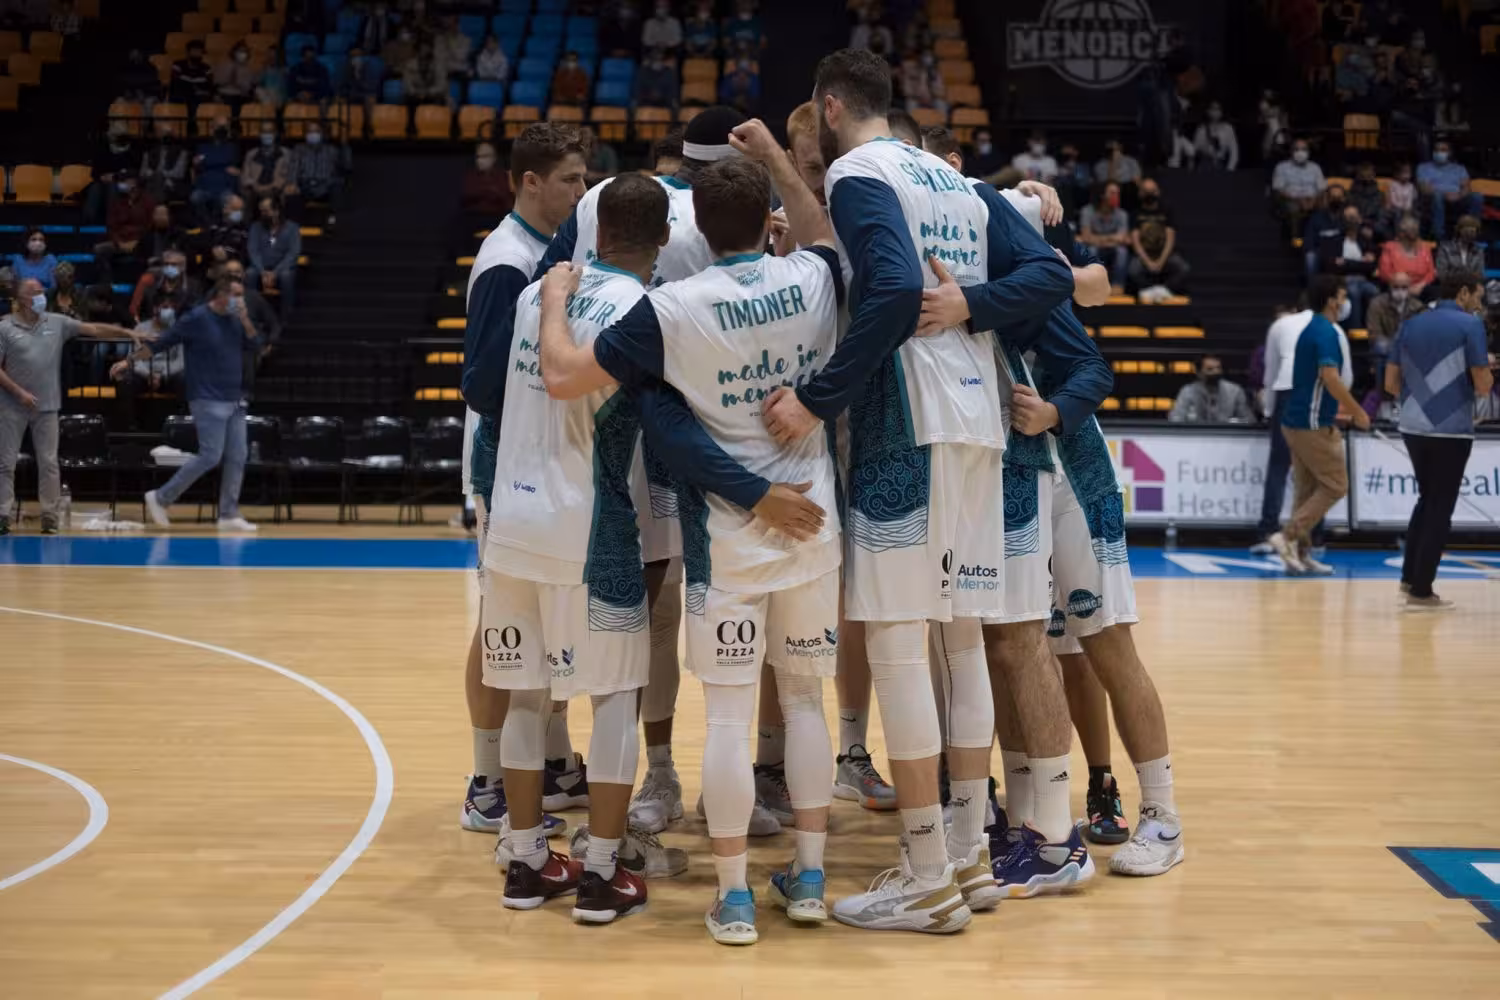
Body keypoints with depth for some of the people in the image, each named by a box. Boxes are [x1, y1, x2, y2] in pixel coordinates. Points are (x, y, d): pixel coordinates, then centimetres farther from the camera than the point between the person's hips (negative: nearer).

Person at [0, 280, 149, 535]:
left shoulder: (57, 323, 5)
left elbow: (94, 329, 2)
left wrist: (128, 333, -6)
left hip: (46, 406, 2)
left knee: (49, 463, 2)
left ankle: (50, 517, 7)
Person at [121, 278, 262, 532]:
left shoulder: (235, 320, 11)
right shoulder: (197, 319, -9)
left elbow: (254, 345, 5)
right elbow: (161, 343, -6)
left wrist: (244, 319, -8)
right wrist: (129, 361, -8)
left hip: (235, 401, 7)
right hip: (208, 401, -7)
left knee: (237, 457, 2)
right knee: (210, 456, -11)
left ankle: (229, 516, 8)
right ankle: (161, 498, 2)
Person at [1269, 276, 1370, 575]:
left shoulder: (1311, 330, 15)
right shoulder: (1327, 332, -15)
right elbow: (1331, 379, -24)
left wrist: (1346, 410, 26)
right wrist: (1358, 412, -15)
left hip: (1296, 421, 9)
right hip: (1313, 424, -9)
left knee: (1307, 489, 12)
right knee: (1335, 486, -3)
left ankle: (1301, 552, 12)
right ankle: (1289, 536, -9)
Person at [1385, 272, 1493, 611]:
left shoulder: (1411, 325, 9)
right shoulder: (1470, 324, -8)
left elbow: (1391, 384, 10)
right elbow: (1483, 386, -10)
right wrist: (1486, 366, 11)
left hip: (1413, 428, 6)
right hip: (1451, 431, -6)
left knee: (1427, 500, 22)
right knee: (1440, 509, 3)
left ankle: (1410, 577, 21)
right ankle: (1421, 592, 3)